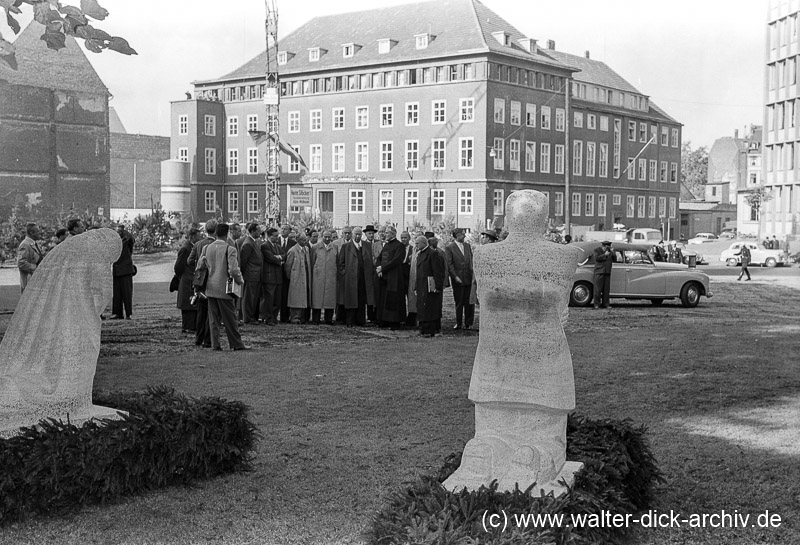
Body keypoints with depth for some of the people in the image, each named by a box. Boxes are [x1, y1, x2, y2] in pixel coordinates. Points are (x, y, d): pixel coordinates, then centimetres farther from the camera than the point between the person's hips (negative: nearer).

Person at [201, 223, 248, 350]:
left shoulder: (206, 248, 4)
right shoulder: (229, 249, -12)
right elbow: (233, 270, -18)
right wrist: (240, 281, -1)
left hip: (210, 288, 5)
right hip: (224, 288, -5)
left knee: (213, 318, 10)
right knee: (230, 318, 4)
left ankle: (215, 344, 10)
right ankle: (236, 343, 9)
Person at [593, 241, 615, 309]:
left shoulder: (609, 251, 13)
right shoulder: (597, 250, 2)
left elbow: (614, 260, 8)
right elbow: (597, 258, -13)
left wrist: (612, 253, -5)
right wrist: (605, 255, -15)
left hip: (607, 272, 4)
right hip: (599, 272, -4)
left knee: (606, 289, 3)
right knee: (598, 289, -6)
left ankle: (605, 304, 7)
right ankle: (596, 304, -3)